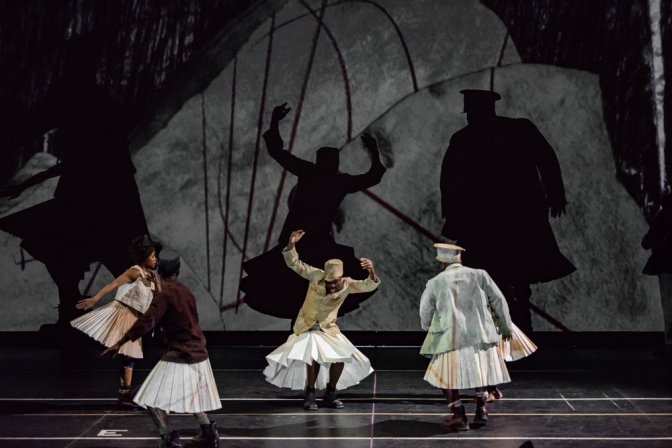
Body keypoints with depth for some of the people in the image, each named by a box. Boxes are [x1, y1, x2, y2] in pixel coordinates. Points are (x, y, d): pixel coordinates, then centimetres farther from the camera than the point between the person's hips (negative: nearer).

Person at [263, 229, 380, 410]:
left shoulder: (346, 285, -9)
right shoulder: (316, 276, -14)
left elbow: (369, 286, -18)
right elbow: (294, 263, -17)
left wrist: (371, 271, -39)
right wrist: (291, 245, -35)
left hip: (329, 329, 3)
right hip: (307, 328, -3)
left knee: (341, 357, -8)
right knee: (314, 356, -25)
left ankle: (330, 395, 11)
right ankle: (310, 394, -10)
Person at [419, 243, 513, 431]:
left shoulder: (435, 283, 1)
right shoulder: (479, 275, 3)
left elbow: (425, 312, 11)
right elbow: (499, 301, 6)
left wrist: (428, 328, 33)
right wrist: (506, 328, 19)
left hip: (452, 338, -3)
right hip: (481, 334, 3)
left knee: (446, 376, 11)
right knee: (479, 371, 24)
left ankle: (459, 417, 5)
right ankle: (481, 410, 19)